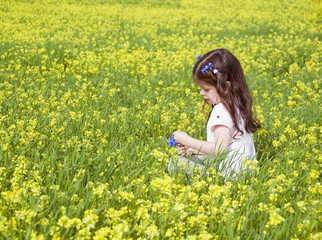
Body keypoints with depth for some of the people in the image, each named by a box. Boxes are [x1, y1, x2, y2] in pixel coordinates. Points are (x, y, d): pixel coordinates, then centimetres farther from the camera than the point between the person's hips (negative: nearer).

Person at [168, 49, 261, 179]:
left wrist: (188, 140, -16)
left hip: (230, 172, -11)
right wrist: (195, 149, 9)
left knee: (175, 164, -15)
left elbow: (220, 149, -25)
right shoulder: (235, 105, 12)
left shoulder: (222, 111, -19)